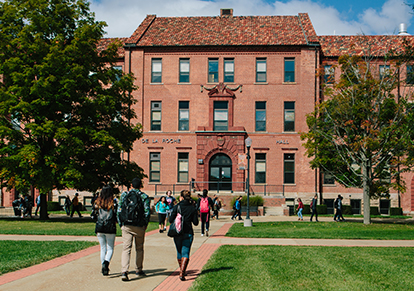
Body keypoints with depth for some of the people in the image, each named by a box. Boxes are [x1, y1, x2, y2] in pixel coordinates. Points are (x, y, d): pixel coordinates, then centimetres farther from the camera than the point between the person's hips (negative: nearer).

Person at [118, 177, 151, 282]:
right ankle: (139, 270, 25)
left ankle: (124, 272, -16)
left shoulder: (124, 195, 4)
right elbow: (147, 212, -7)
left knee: (126, 248, -2)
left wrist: (121, 224, 8)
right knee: (139, 248, 15)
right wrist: (145, 224, 6)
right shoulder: (144, 197, -1)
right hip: (139, 226, -1)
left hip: (126, 225, 1)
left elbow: (119, 211, 2)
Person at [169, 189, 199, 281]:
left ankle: (182, 271, 33)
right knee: (185, 253, -1)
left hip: (177, 233, 1)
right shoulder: (193, 209, -4)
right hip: (188, 233, -1)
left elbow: (171, 220, -5)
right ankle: (182, 273, -18)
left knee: (179, 252, 18)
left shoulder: (177, 207, -5)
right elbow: (196, 223, -1)